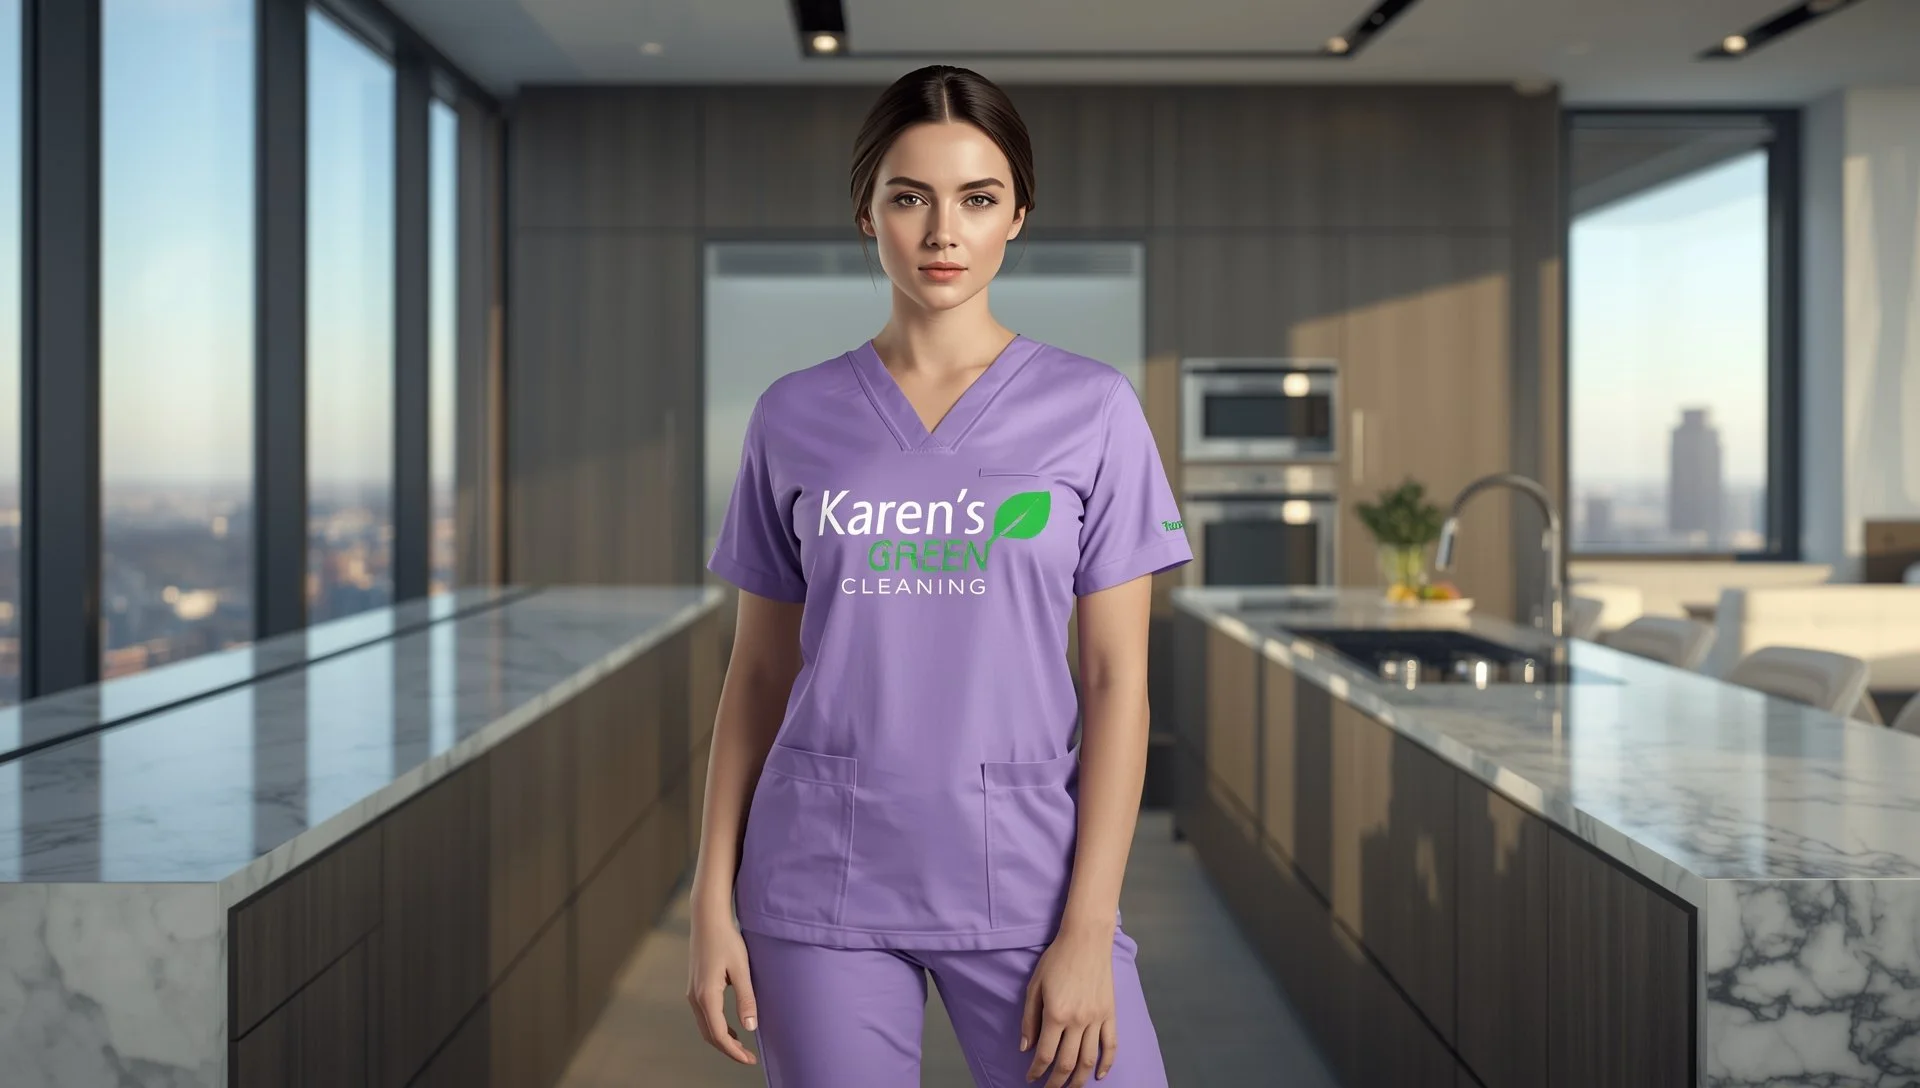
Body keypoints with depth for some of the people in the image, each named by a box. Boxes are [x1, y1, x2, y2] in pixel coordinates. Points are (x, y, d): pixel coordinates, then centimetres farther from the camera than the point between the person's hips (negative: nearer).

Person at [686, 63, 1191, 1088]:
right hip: (822, 881, 1)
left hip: (1021, 873, -1)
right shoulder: (793, 417, 5)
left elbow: (1119, 677, -2)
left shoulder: (1093, 409, 0)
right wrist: (713, 904, 4)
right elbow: (760, 672, 9)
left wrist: (1088, 927, -7)